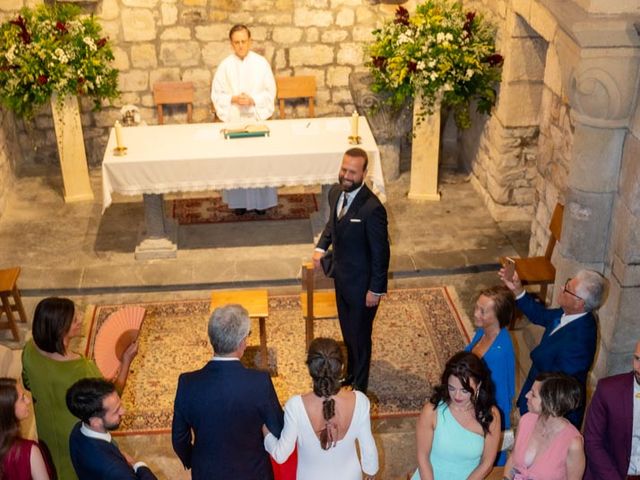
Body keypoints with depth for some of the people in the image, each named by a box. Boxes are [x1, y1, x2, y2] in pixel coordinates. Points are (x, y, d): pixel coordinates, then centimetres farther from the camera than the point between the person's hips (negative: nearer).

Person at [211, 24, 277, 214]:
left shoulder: (261, 63, -1)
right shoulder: (225, 66, -1)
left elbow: (270, 92, 1)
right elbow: (217, 94, 1)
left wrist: (253, 100, -15)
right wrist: (233, 99, -16)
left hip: (257, 118, 0)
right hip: (233, 119, 0)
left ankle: (261, 200, 13)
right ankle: (239, 200, 13)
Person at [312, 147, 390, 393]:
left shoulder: (372, 209, -30)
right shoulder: (336, 192, -6)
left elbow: (380, 252, -22)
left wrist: (376, 290, -16)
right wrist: (321, 246, 1)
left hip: (361, 283, -7)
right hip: (341, 276, 7)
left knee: (360, 335, 12)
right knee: (347, 331, 26)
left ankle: (359, 385, 33)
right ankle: (350, 373, 48)